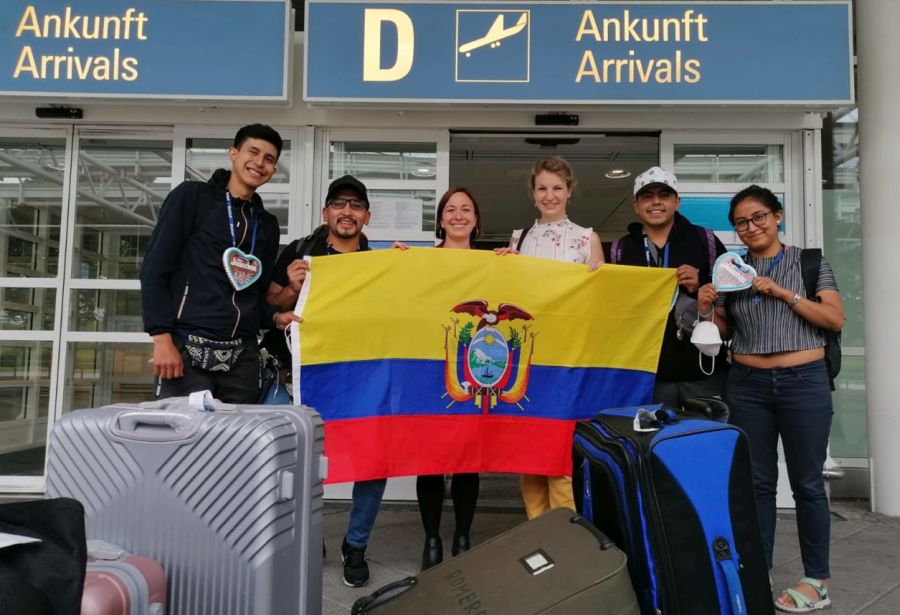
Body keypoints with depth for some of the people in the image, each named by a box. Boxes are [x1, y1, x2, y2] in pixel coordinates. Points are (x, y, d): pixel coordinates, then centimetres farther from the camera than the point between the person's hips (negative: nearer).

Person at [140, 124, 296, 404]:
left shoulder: (267, 224, 18)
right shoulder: (192, 196, 3)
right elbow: (155, 269, -4)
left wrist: (275, 317, -1)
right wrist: (162, 338, -13)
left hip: (242, 357, 5)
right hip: (188, 348, -4)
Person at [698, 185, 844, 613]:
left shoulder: (810, 262, 3)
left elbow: (836, 320, -6)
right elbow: (723, 332, 11)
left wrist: (784, 294, -14)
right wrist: (706, 309, -9)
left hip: (804, 383, -2)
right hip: (747, 386, 2)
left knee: (807, 483, 5)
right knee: (757, 482, 7)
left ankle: (817, 581, 19)